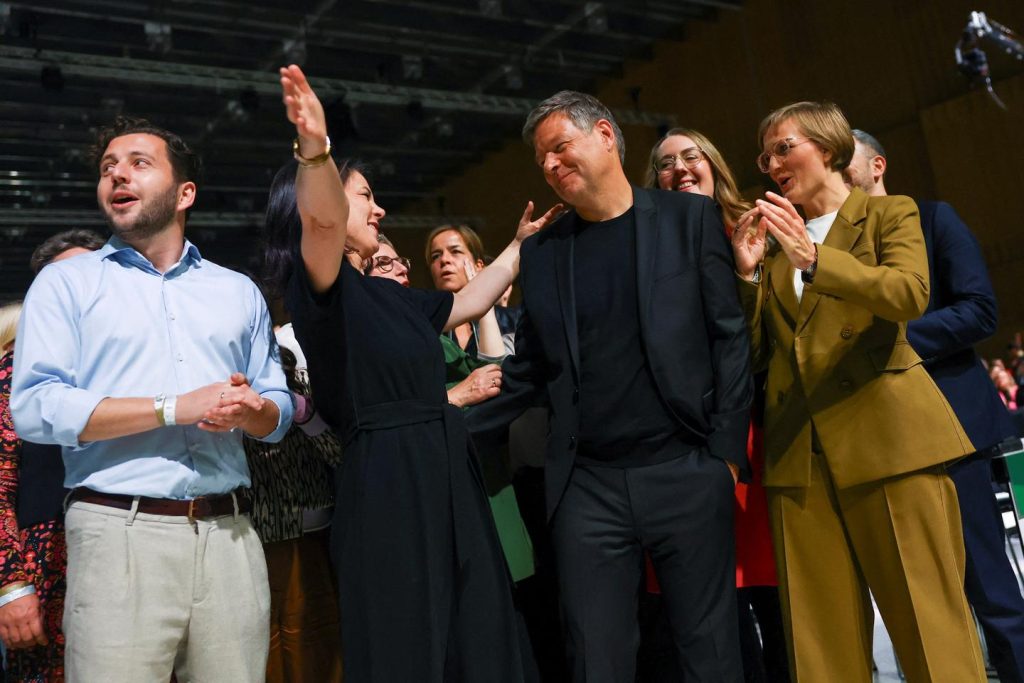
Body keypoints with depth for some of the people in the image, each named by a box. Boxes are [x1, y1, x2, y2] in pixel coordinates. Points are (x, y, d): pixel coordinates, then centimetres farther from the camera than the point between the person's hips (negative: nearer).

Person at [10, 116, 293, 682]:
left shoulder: (239, 291, 17)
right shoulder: (65, 283, 8)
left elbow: (279, 411, 14)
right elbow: (35, 407, -7)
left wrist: (250, 410, -10)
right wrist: (175, 409, -13)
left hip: (229, 533, 3)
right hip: (121, 532, -2)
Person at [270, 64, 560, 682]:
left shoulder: (390, 295, 19)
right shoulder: (321, 283, -4)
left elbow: (469, 301, 32)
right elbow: (321, 219, -25)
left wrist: (520, 244, 37)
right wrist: (315, 148, -42)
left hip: (448, 475, 8)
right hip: (386, 482, -8)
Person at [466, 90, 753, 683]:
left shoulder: (689, 218, 4)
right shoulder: (541, 253, 11)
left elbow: (729, 338, 0)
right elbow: (529, 371, 14)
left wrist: (727, 451, -6)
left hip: (686, 472, -2)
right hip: (587, 488, 2)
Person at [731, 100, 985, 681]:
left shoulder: (890, 214, 9)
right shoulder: (774, 239, 19)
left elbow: (911, 294, -13)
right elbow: (755, 350, 12)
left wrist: (814, 257, -24)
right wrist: (748, 273, -3)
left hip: (888, 436, -3)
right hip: (799, 451, 4)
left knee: (929, 622, -3)